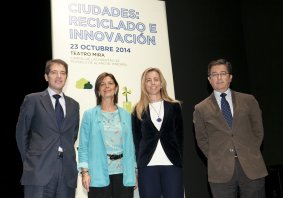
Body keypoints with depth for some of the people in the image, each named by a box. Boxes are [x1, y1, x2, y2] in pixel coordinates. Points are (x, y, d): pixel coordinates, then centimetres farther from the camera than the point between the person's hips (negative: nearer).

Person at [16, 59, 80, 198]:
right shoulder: (32, 100, 3)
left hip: (67, 171, 4)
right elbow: (21, 133, 6)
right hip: (39, 170, -3)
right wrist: (29, 159, 5)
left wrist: (66, 155, 11)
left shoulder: (74, 105, 15)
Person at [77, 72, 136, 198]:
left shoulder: (125, 115, 10)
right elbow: (83, 146, 0)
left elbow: (130, 145, 10)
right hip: (99, 174, -2)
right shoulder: (89, 114, 4)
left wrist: (133, 172, 6)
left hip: (123, 173, 2)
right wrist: (84, 171, -9)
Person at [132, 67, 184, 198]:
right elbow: (136, 140, 8)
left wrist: (181, 162, 0)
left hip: (172, 165, 0)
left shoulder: (174, 106, 10)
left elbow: (180, 136, 8)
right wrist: (138, 165, 1)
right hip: (147, 166, 0)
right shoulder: (138, 110, 9)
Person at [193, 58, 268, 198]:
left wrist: (251, 154, 4)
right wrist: (215, 159, 2)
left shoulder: (248, 100, 7)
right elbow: (202, 139, 10)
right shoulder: (201, 109, 4)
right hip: (221, 171, -1)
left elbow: (258, 130, 12)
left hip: (252, 167, 1)